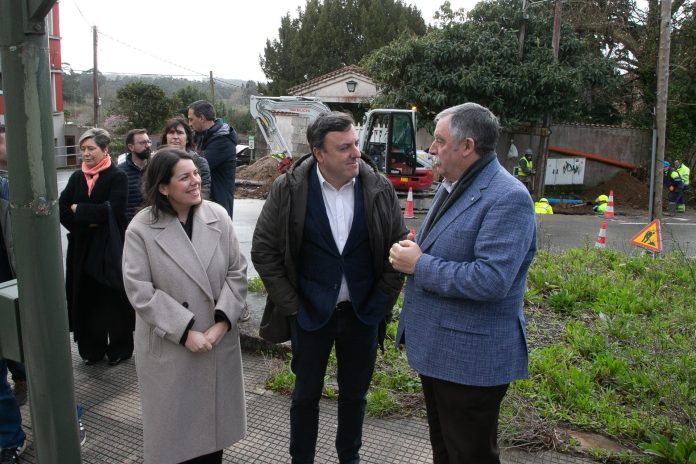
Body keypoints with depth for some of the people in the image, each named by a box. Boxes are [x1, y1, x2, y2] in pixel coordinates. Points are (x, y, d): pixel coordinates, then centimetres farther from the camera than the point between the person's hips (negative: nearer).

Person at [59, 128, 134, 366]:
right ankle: (91, 348, 23)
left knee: (114, 300, 4)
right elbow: (62, 209, 0)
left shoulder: (117, 176, -7)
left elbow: (113, 209, -20)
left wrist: (79, 210, -10)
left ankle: (120, 348, 18)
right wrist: (86, 222, -15)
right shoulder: (76, 177, 8)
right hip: (83, 249, 5)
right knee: (87, 299, 9)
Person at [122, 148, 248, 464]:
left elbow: (237, 273, -2)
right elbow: (139, 290, -13)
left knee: (214, 415, 18)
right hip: (168, 347, -2)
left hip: (219, 340, 3)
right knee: (174, 421, 12)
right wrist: (185, 332, -16)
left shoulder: (218, 216, -3)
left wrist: (222, 322, -12)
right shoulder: (141, 229, -10)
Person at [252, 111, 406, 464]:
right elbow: (263, 250, -4)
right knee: (306, 395, 15)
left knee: (355, 394, 17)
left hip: (363, 312, 2)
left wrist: (382, 301, -1)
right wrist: (290, 305, -5)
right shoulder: (288, 189, -11)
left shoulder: (380, 189, -7)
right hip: (310, 312, -1)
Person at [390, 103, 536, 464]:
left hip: (471, 360, -9)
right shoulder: (452, 186, 10)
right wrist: (411, 253, 0)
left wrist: (419, 265, -22)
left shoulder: (507, 198, -21)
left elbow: (490, 281, -31)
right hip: (435, 349, 9)